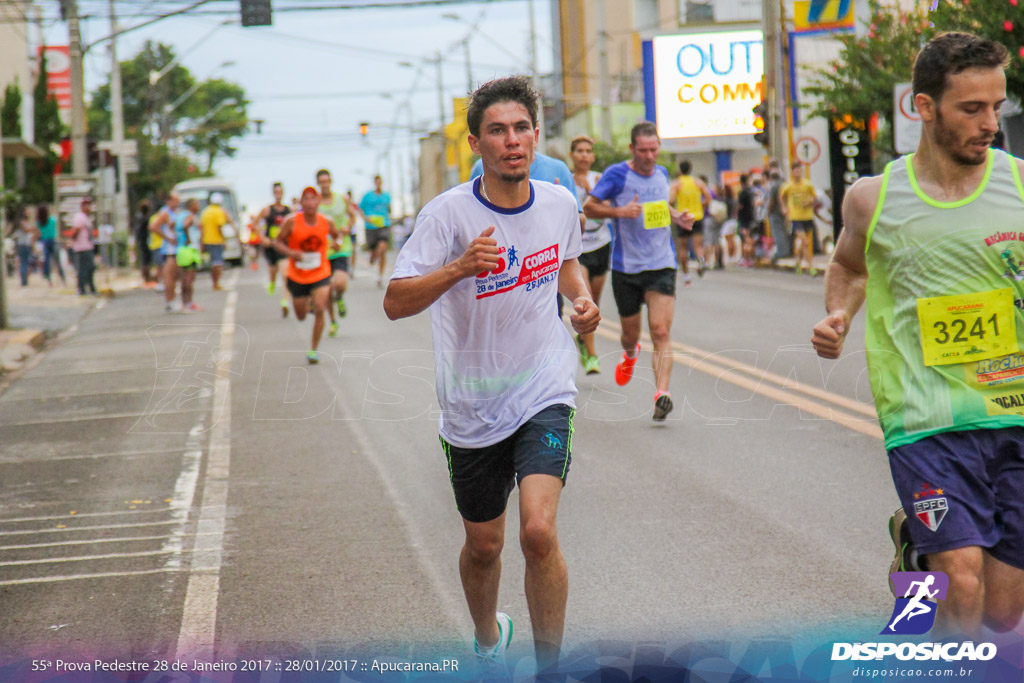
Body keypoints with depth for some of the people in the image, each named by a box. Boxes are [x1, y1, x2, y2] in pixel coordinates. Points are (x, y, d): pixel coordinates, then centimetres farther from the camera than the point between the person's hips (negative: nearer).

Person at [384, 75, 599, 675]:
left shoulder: (560, 203, -2)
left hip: (544, 393, 0)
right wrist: (459, 268, -38)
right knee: (484, 545, 13)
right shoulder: (449, 213, -14)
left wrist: (583, 299, -1)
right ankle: (488, 637, 45)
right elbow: (396, 303, -22)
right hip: (473, 406, 0)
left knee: (539, 531, -18)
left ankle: (550, 669, -3)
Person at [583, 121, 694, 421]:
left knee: (661, 332, -14)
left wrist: (678, 217, 6)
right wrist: (620, 211, -20)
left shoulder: (662, 173, 8)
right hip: (626, 268, -2)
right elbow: (589, 207, -4)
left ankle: (662, 393, -22)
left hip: (662, 266, 2)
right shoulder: (617, 174, -7)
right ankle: (630, 354, 50)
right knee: (630, 333, 13)